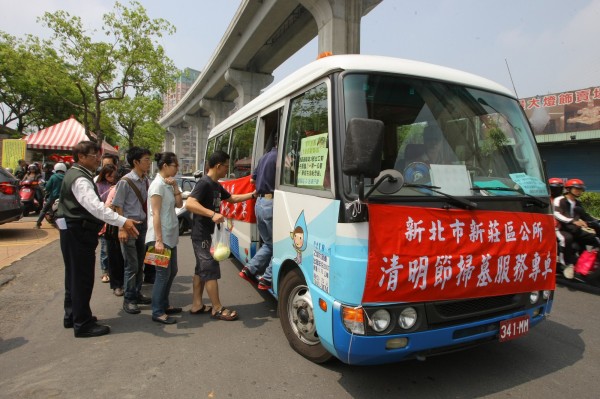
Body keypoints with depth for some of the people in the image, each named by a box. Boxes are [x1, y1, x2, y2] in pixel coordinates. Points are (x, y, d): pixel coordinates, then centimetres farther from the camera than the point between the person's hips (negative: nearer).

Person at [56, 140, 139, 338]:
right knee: (82, 278, -4)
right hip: (79, 232, -11)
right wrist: (122, 222, -39)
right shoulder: (80, 179, -18)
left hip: (75, 231, 11)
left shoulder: (76, 174, 15)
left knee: (74, 276, 19)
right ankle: (83, 324, 5)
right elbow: (96, 206, -32)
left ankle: (72, 316, 32)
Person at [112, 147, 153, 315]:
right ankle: (128, 299, 13)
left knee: (140, 263, 14)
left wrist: (148, 223, 13)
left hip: (143, 225, 6)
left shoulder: (146, 180, 5)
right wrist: (122, 228, -15)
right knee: (132, 265, -1)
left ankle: (137, 294, 28)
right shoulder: (125, 181, -12)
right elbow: (118, 206, -11)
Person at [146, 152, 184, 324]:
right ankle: (157, 312, 7)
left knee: (172, 271, 15)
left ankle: (164, 305, 27)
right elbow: (155, 214, -19)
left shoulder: (168, 184, 11)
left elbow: (179, 204, 8)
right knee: (163, 273, -3)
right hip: (161, 237, -9)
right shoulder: (158, 184, -15)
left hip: (170, 236, 9)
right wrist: (158, 240, -22)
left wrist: (175, 186, -4)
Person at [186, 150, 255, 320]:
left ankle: (197, 305, 25)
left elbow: (232, 198, 26)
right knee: (211, 270, -4)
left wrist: (252, 195, 20)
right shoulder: (204, 183, -18)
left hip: (207, 234, 10)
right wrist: (213, 214, -39)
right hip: (202, 235, -10)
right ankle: (217, 309, 5)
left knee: (201, 269, 15)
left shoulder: (216, 185, 13)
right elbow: (189, 203, -30)